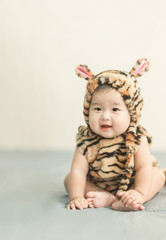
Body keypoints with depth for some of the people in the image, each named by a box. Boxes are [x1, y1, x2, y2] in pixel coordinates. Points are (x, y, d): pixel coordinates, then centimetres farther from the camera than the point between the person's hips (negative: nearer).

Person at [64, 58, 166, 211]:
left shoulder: (136, 138, -21)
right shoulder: (86, 140, -20)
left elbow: (144, 167, -26)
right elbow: (78, 171, -25)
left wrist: (140, 193, -42)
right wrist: (76, 197, -39)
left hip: (130, 184, -1)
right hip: (96, 185, 1)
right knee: (69, 179, -12)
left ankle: (121, 202, -37)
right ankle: (108, 198, -29)